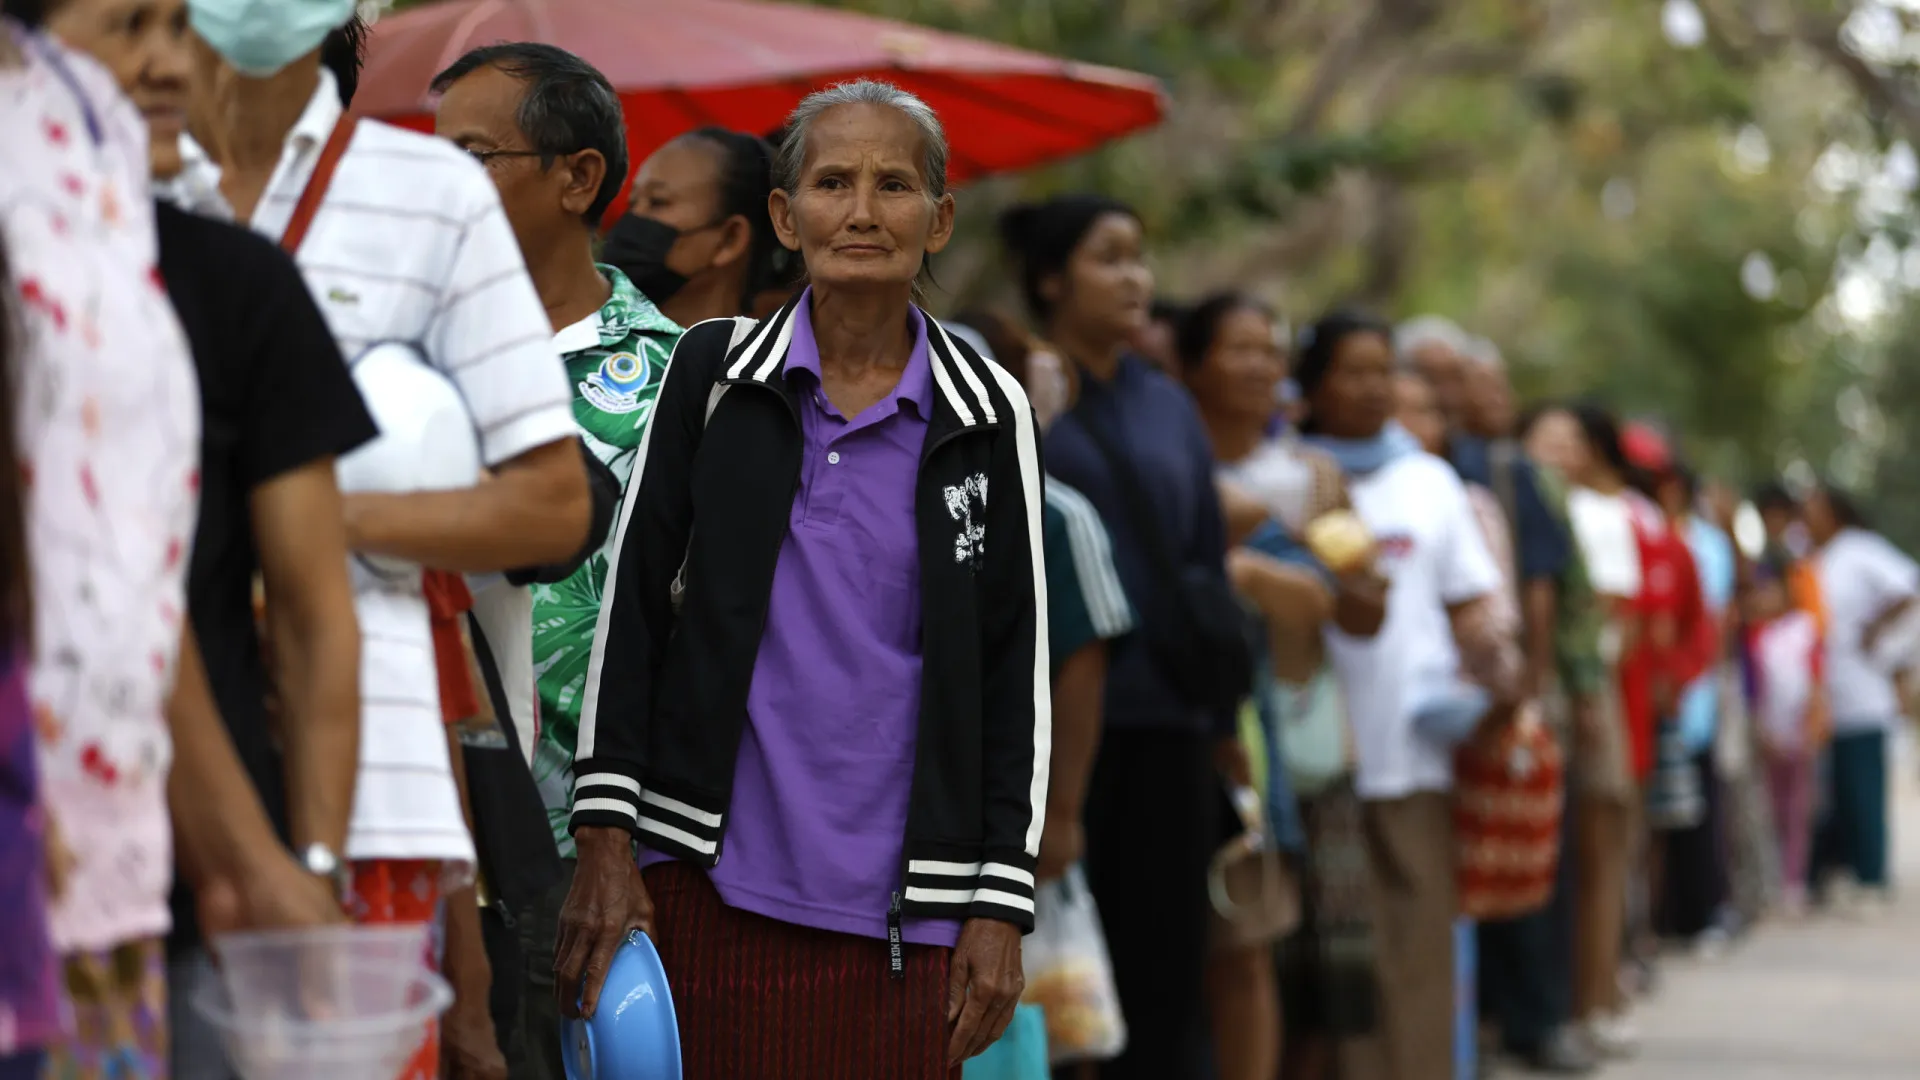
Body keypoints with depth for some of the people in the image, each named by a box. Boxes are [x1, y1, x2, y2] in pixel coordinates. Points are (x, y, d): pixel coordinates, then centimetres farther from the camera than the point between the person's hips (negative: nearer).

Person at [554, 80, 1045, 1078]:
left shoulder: (986, 416, 5)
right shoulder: (713, 372, 5)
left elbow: (1017, 669, 7)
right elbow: (630, 605, 5)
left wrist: (1001, 904, 2)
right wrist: (604, 841, -2)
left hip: (901, 914, 0)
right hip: (712, 886, 0)